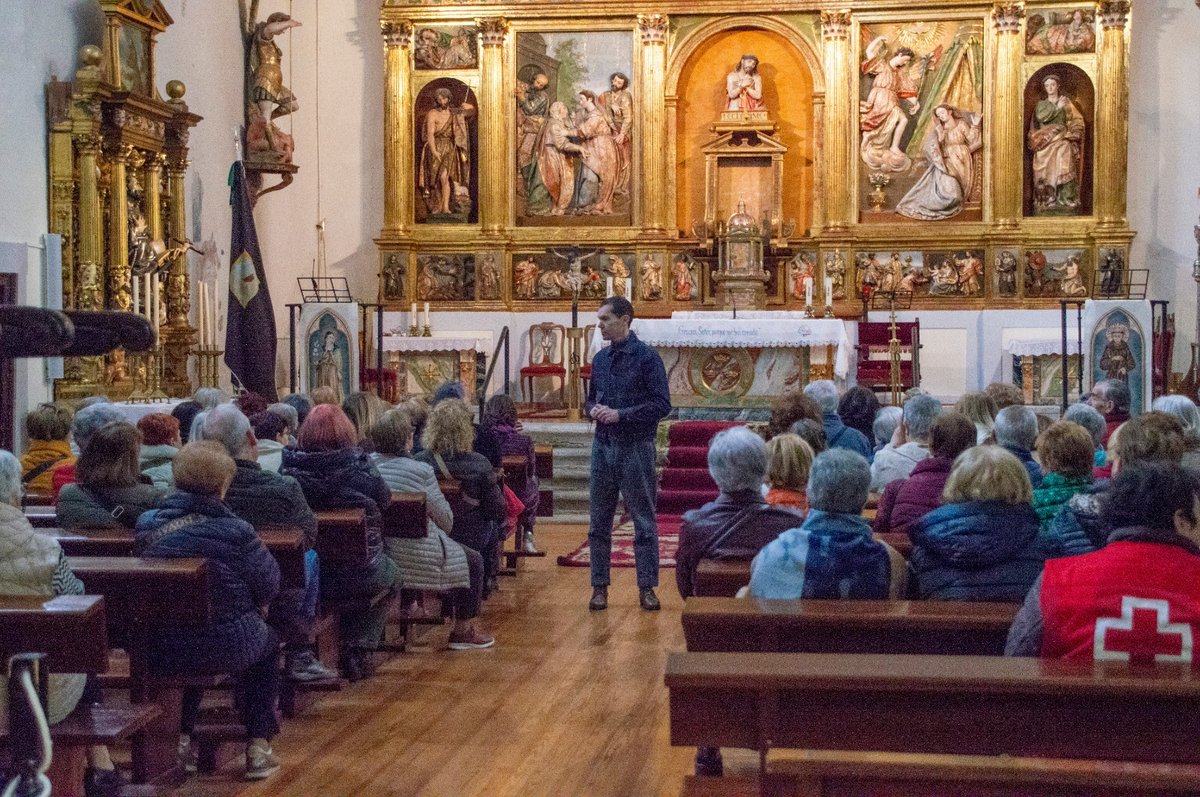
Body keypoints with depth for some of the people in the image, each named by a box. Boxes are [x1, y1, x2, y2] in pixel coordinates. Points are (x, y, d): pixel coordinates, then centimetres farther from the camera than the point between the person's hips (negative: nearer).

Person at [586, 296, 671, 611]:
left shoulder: (646, 357, -8)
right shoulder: (600, 358, 11)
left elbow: (662, 404, -12)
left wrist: (620, 414, -17)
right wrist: (593, 410, -2)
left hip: (636, 447, -6)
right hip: (603, 446, 6)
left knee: (643, 521, 2)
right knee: (599, 522, 8)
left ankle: (647, 588, 9)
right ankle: (599, 587, 16)